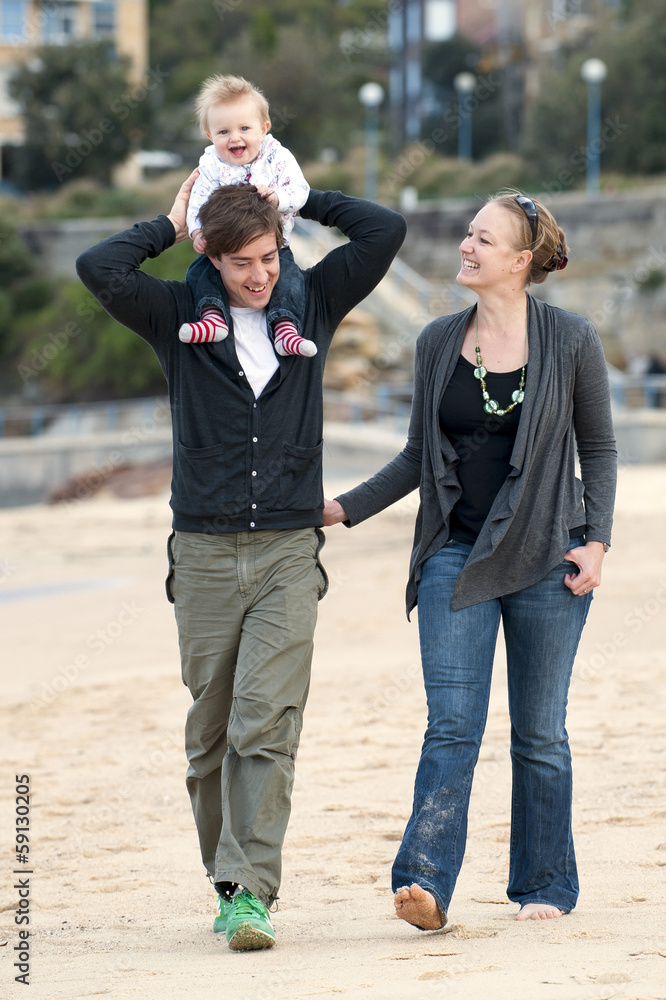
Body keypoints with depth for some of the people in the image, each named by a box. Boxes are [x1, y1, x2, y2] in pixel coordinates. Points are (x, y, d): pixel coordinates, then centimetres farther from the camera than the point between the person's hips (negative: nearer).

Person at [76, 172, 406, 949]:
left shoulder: (311, 304, 8)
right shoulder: (180, 318, 4)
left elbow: (385, 231, 4)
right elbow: (97, 269, -11)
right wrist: (171, 224, 1)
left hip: (289, 551, 0)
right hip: (204, 555, 0)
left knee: (266, 724, -12)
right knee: (210, 733, 5)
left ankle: (249, 893, -16)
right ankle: (227, 878, 20)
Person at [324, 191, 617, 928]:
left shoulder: (570, 341, -3)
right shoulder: (439, 342, 6)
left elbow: (597, 447, 5)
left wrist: (596, 539, -5)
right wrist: (346, 508, 7)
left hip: (545, 558, -2)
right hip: (456, 556, 2)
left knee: (539, 733, 6)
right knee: (452, 725, -10)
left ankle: (545, 886, 19)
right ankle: (426, 883, -19)